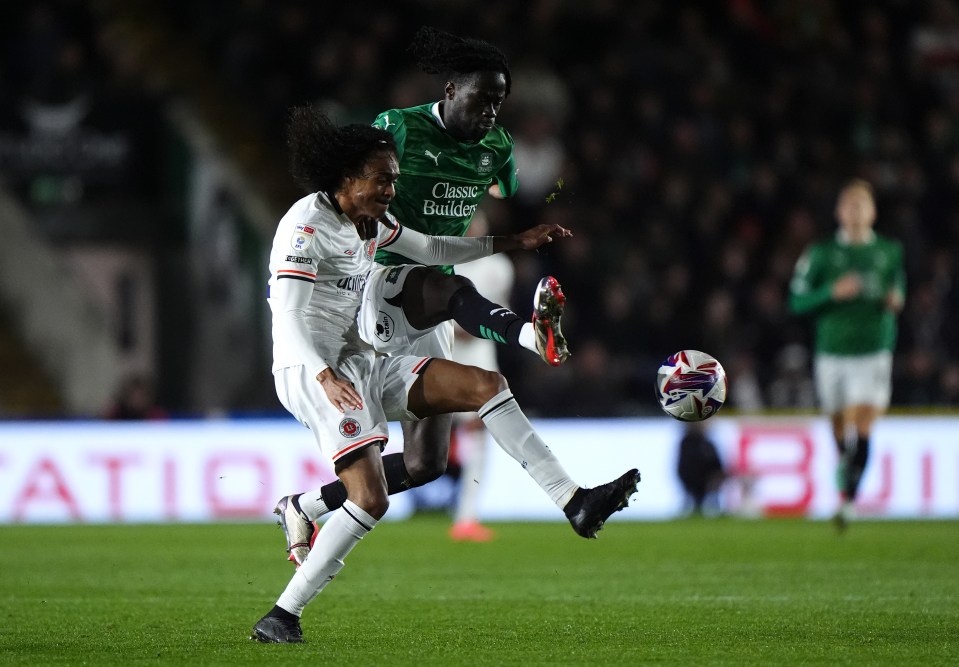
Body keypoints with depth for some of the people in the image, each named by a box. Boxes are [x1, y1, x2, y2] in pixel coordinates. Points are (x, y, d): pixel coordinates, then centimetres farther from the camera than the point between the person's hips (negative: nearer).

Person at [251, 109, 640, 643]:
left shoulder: (369, 222, 12)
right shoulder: (307, 225, -16)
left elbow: (431, 249, 29)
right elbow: (289, 318, -26)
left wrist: (515, 243, 28)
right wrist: (326, 377, -42)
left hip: (363, 362, 9)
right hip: (311, 371, -9)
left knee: (485, 385, -1)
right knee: (371, 499, -21)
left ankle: (574, 503, -2)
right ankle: (281, 617, -15)